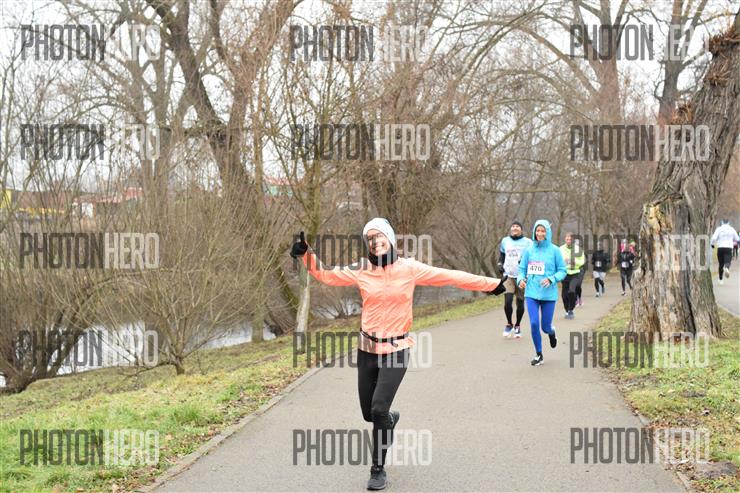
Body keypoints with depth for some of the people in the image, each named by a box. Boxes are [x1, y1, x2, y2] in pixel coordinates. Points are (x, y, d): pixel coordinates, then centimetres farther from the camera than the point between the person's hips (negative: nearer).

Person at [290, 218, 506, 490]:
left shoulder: (409, 269, -6)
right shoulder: (361, 270, -1)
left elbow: (451, 277, -4)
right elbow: (326, 274, 4)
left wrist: (492, 284, -2)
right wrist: (306, 253, -12)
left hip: (396, 350, -3)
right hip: (367, 349, 3)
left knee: (378, 409, -15)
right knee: (369, 413, 9)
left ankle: (378, 469, 4)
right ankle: (390, 419, 48)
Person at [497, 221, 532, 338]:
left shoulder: (527, 242, -2)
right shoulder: (505, 241, 8)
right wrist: (500, 264, 8)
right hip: (508, 275, 1)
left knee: (520, 303, 5)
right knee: (507, 301, -11)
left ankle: (517, 326, 26)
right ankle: (509, 324, 13)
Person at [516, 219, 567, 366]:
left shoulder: (554, 250, -4)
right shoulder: (529, 250, 3)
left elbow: (562, 271, -1)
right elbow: (522, 269, 9)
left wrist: (551, 279, -18)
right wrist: (520, 279, -12)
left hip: (549, 294, -1)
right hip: (531, 293, 1)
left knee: (545, 326, 4)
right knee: (534, 324, -8)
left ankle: (551, 332, 44)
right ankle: (538, 355, 11)